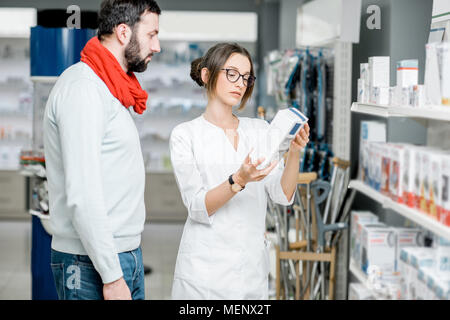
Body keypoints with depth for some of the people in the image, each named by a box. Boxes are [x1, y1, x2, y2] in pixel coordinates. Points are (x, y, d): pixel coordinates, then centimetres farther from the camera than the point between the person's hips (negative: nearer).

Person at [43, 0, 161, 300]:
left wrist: (125, 266, 16)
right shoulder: (82, 88, -15)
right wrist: (111, 276, -21)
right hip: (92, 265, -9)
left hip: (128, 256, 9)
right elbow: (82, 195, -21)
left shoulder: (114, 92, 17)